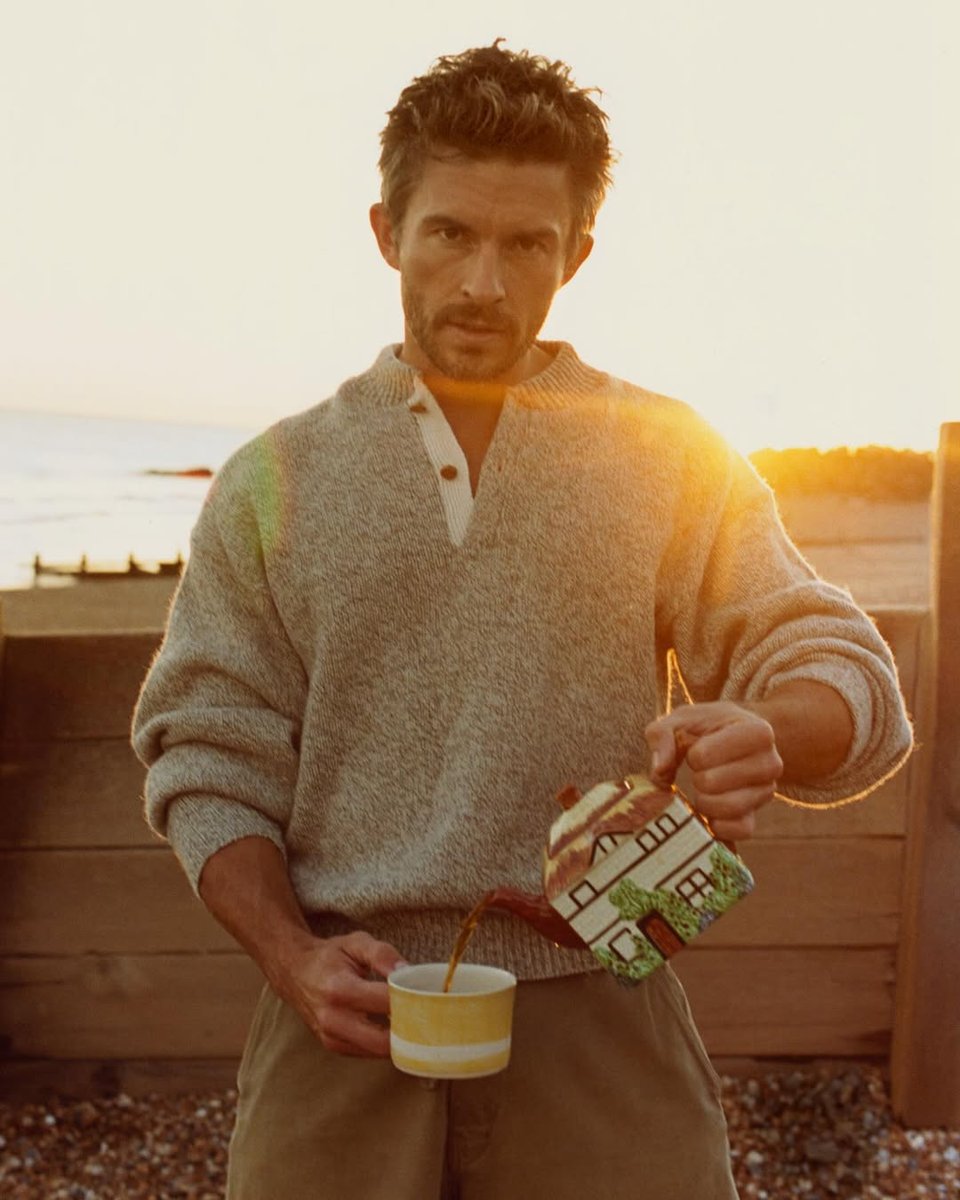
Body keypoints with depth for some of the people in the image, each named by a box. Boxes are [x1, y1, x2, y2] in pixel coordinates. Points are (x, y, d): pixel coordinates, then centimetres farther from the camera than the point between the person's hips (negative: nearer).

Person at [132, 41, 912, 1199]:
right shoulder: (277, 480, 6)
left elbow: (848, 674, 1)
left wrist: (763, 736, -22)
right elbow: (205, 755, 5)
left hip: (596, 1024, 0)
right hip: (348, 1022, 1)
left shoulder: (669, 459, 5)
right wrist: (295, 960, -10)